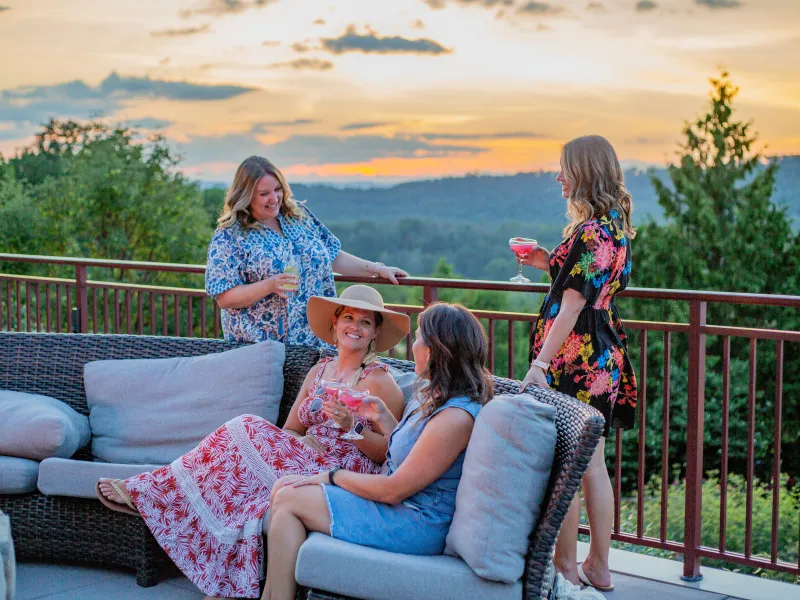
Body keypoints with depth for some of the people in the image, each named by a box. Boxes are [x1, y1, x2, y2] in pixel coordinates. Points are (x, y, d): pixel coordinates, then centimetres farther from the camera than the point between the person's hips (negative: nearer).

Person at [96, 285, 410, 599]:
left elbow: (389, 453, -8)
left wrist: (351, 426, -22)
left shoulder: (378, 379, -4)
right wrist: (301, 441, -6)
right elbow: (290, 430, 16)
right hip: (307, 466, 6)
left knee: (246, 433, -18)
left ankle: (149, 493, -6)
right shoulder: (320, 371, 15)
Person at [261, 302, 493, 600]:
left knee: (288, 499, -9)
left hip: (413, 526, -10)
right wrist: (383, 417, 7)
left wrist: (331, 476, -9)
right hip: (401, 507, 10)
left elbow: (393, 490, -20)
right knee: (283, 489, 1)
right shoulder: (432, 396, 8)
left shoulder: (456, 417, -23)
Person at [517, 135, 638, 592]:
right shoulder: (615, 225, 11)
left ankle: (565, 570, 11)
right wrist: (550, 263, 18)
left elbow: (573, 303, -21)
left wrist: (541, 363, -18)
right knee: (592, 465, 15)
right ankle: (598, 568, 23)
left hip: (576, 359, -10)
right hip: (603, 358, 10)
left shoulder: (591, 231, -18)